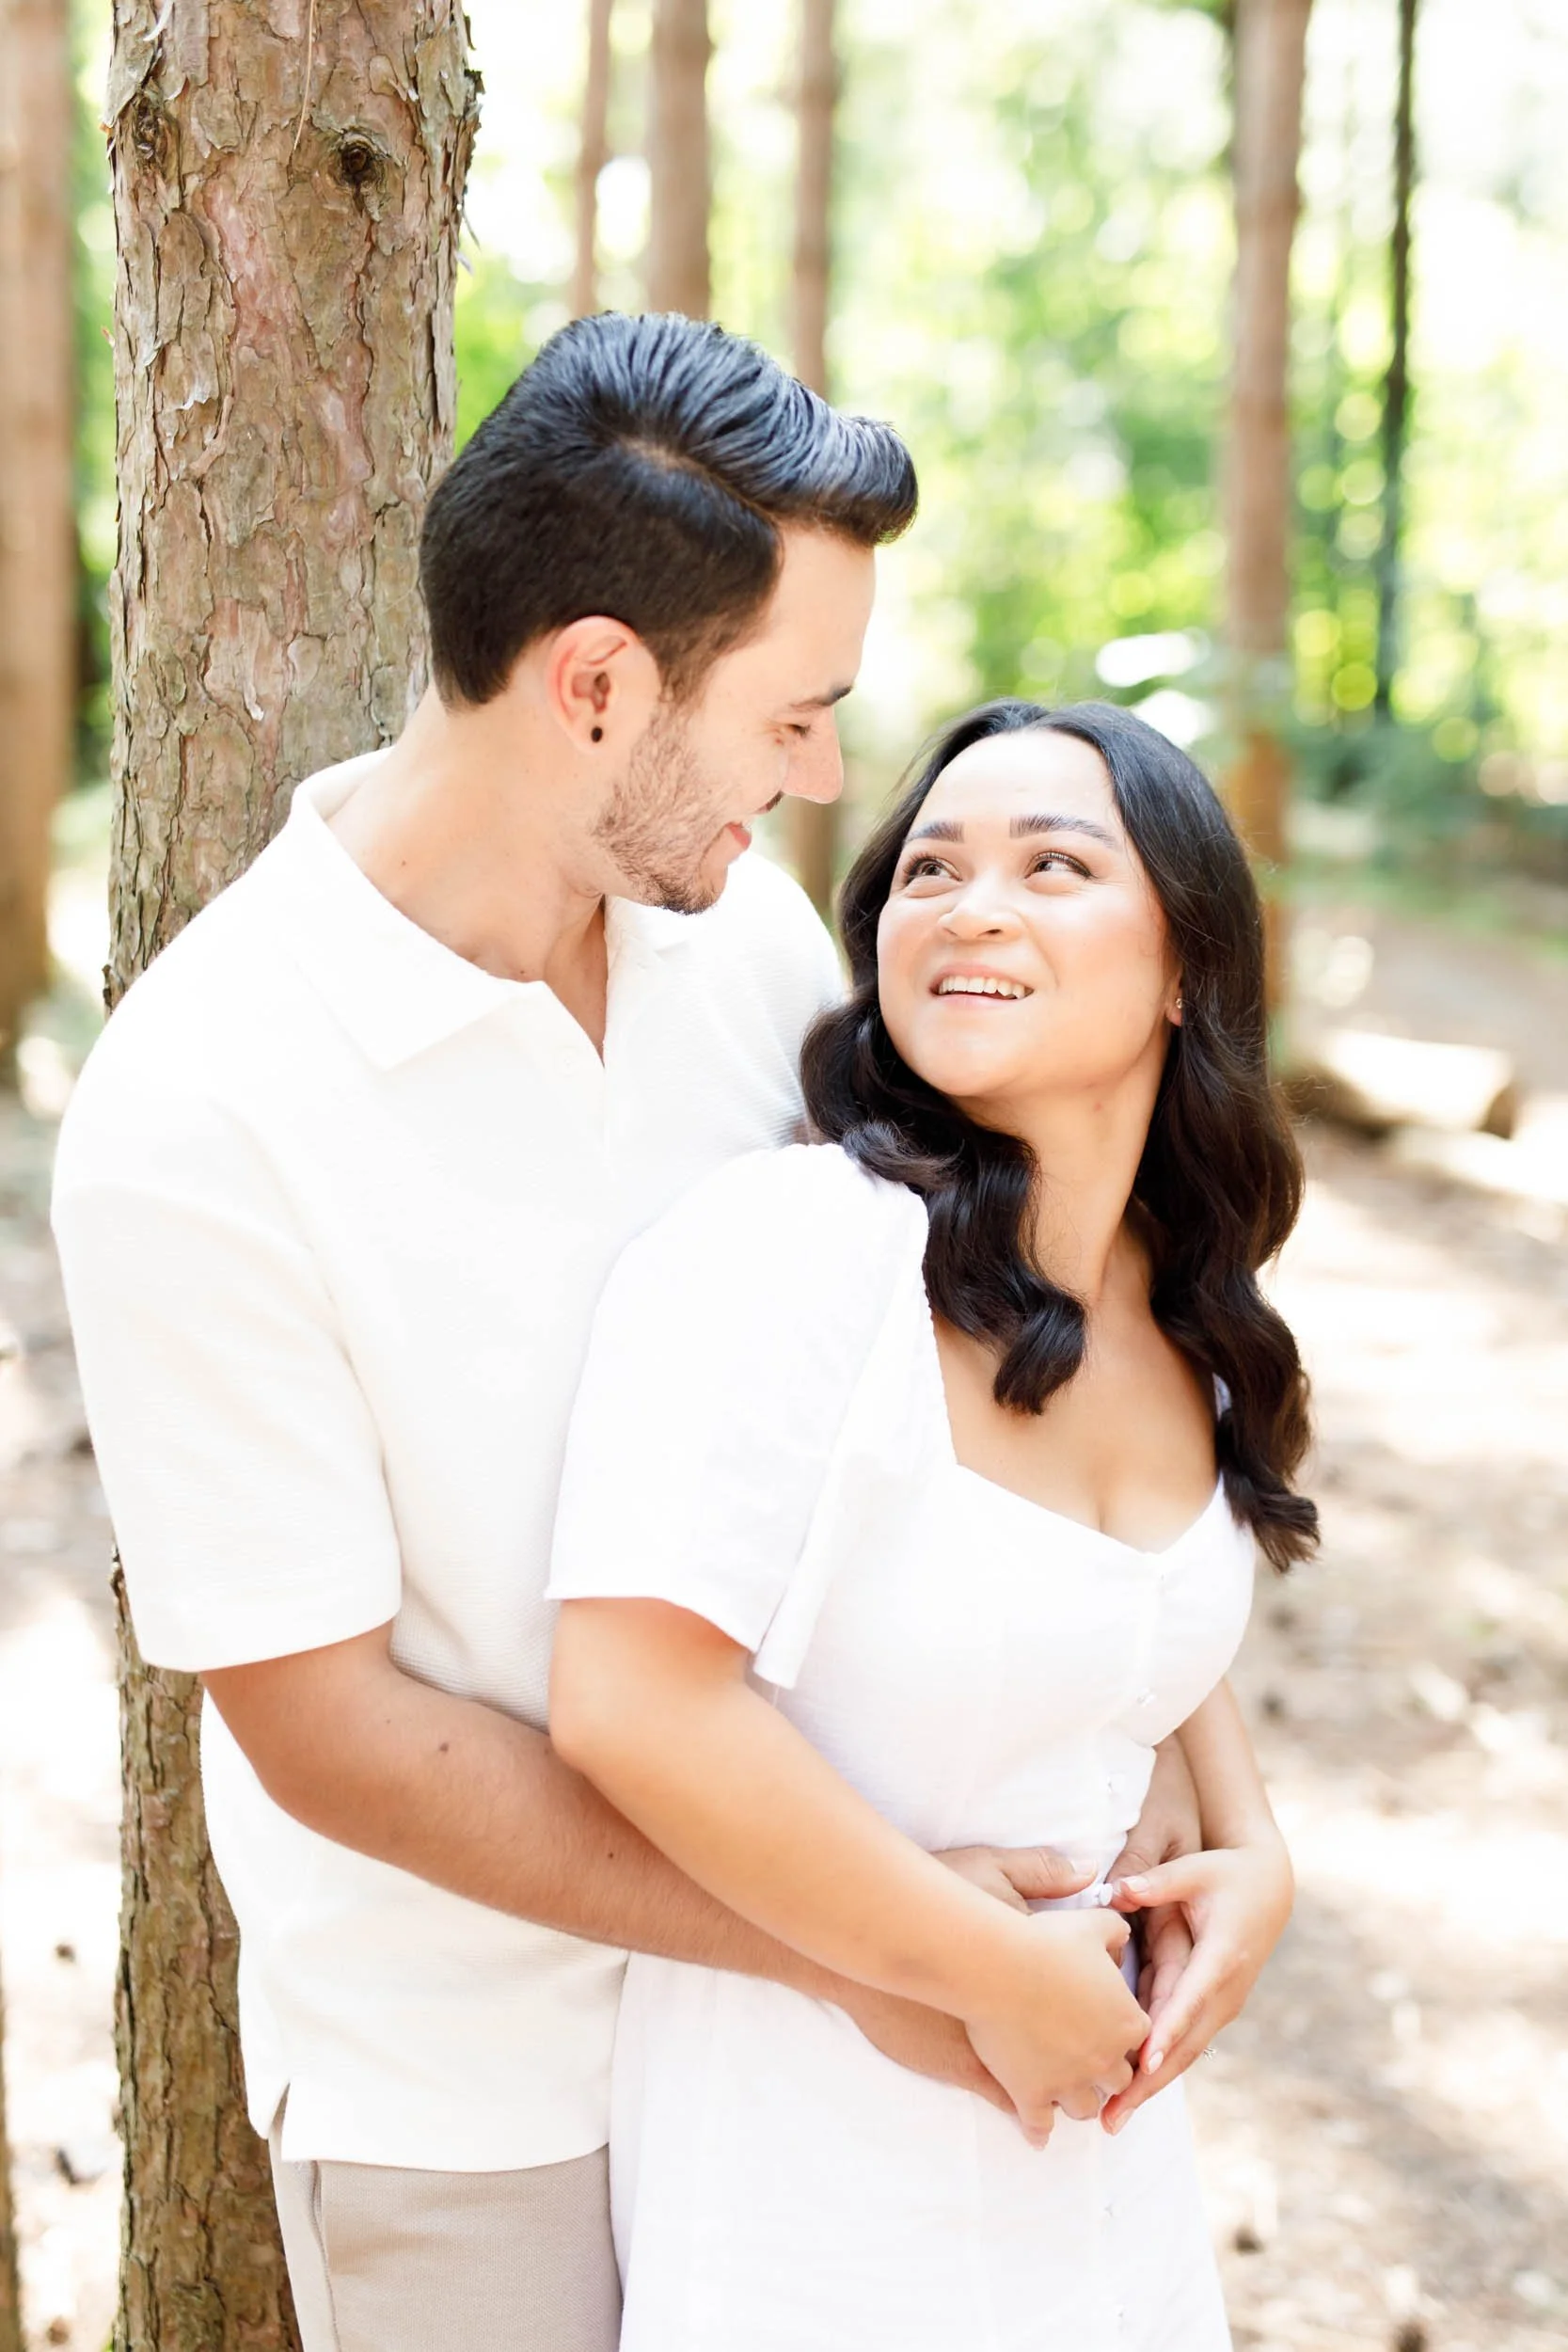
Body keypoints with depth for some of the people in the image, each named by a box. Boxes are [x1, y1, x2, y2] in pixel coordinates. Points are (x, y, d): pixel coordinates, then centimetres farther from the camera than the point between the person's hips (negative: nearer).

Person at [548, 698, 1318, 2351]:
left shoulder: (1179, 1310, 0)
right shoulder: (792, 1250, -24)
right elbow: (631, 1705, -31)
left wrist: (1253, 1847, 1)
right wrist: (1001, 1977, -22)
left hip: (1089, 2120, 7)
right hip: (812, 2142, -7)